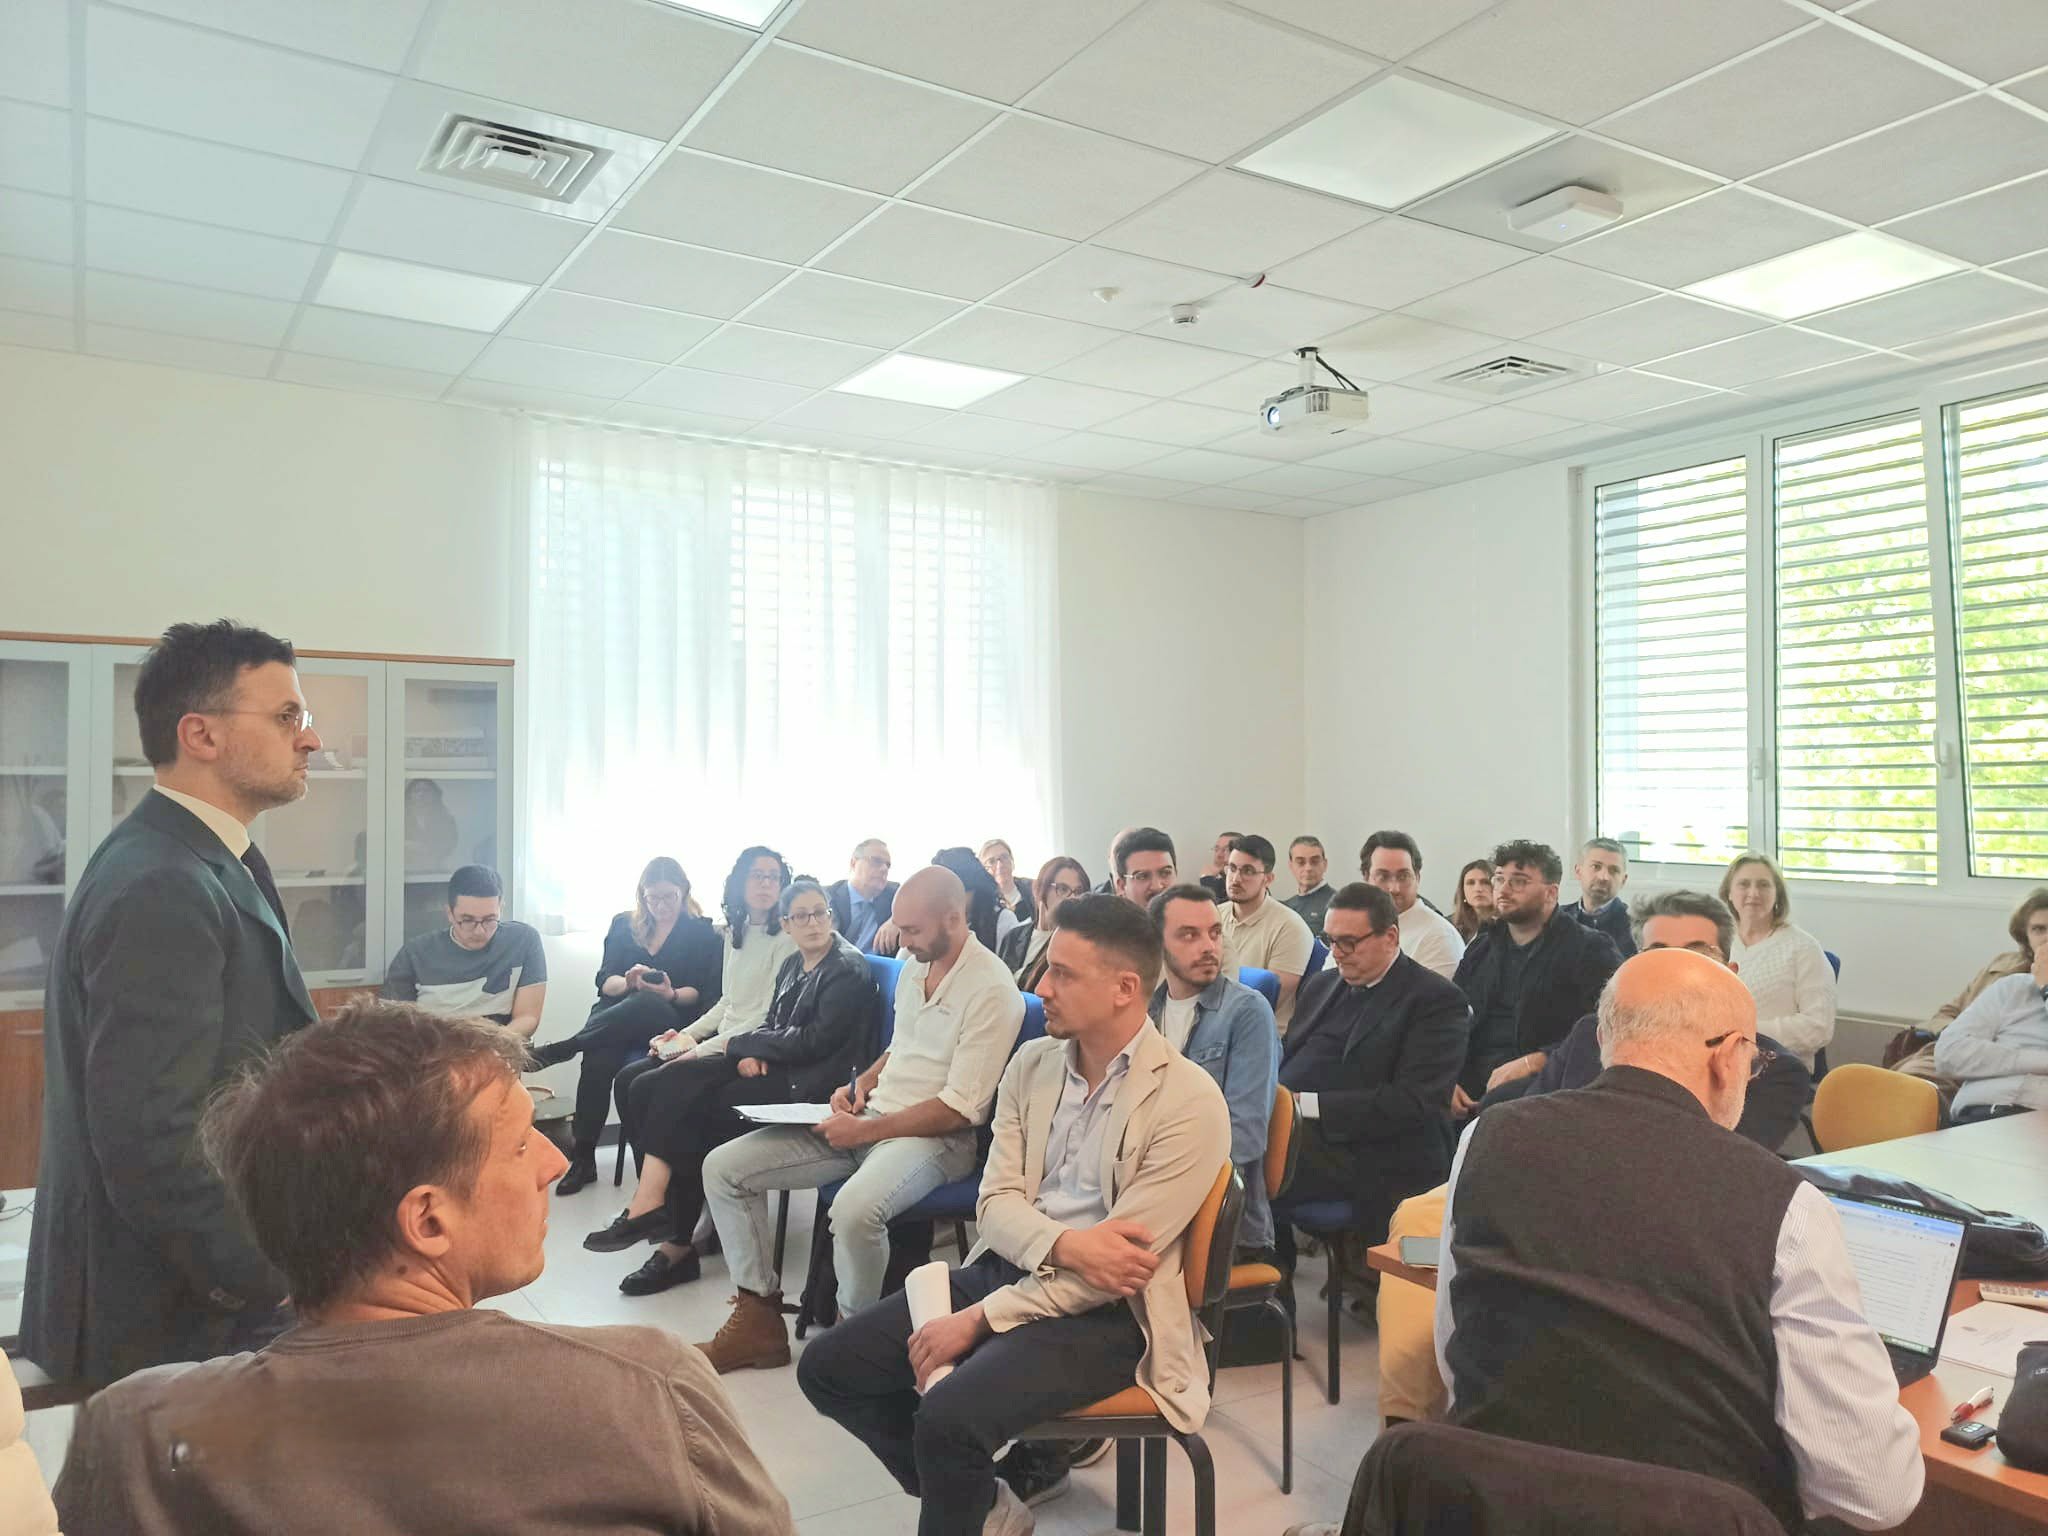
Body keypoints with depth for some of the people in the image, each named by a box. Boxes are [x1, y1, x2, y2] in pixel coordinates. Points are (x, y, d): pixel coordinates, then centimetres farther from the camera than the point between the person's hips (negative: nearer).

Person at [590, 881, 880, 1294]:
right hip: (773, 1070, 8)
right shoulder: (793, 965, 18)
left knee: (686, 1109, -21)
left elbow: (813, 1042, -15)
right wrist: (751, 1054, -6)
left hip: (806, 1086, -8)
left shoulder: (849, 970, -8)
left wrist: (740, 1044, -5)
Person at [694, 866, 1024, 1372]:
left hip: (937, 1136, -8)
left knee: (855, 1208, -39)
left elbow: (960, 1108, -19)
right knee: (724, 1167, -2)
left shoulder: (990, 989, -16)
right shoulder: (914, 965, 11)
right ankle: (758, 1319, 6)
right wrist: (863, 1083, 7)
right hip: (871, 1114, 9)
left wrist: (865, 1131, -17)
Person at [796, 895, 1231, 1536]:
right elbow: (995, 1203, 2)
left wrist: (979, 1319, -16)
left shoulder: (1190, 1102, -16)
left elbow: (1121, 1262, -18)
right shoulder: (1030, 1065, 4)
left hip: (1105, 1311, -7)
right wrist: (1065, 1244, -22)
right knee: (826, 1367, -1)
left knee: (949, 1417, -29)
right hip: (1003, 1268, 7)